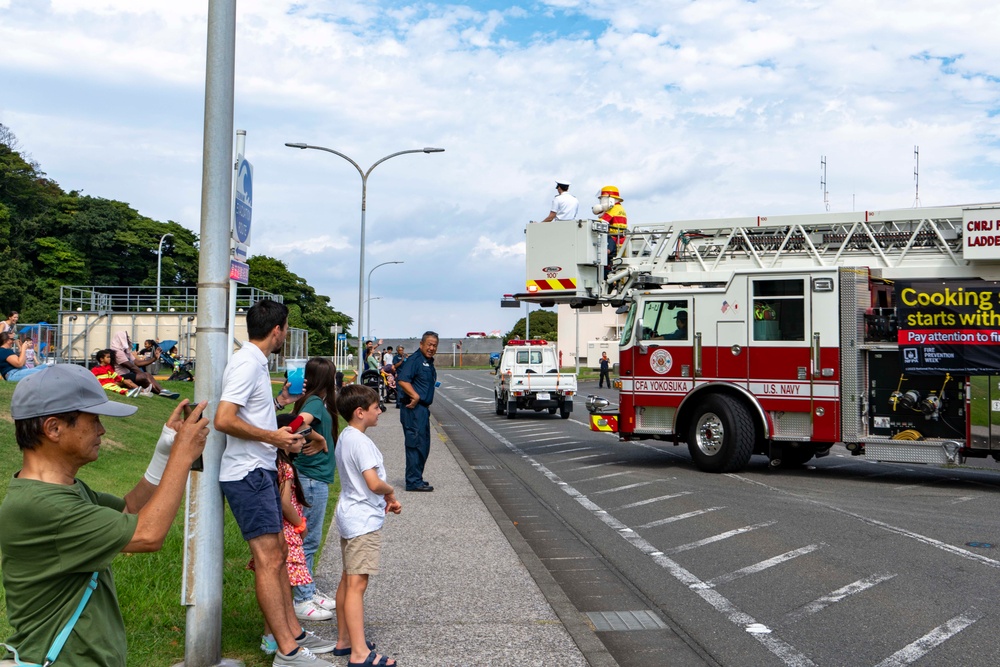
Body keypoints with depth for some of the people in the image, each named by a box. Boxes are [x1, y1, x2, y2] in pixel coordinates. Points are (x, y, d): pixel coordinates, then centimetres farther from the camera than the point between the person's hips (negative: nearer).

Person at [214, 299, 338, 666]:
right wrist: (273, 437, -17)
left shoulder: (256, 361, 15)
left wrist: (283, 438, 15)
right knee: (269, 559, -8)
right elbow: (224, 420, -26)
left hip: (260, 471, 11)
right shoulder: (247, 363, -16)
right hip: (247, 474, -11)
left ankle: (294, 633, 24)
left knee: (277, 553, 15)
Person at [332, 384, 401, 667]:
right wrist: (391, 492, -7)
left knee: (348, 580, 16)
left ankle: (344, 640, 26)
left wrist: (386, 500, 13)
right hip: (363, 520, -11)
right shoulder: (361, 442, -20)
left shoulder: (345, 438, 12)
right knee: (357, 584, -12)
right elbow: (374, 483, -27)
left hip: (350, 516, 11)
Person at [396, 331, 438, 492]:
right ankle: (413, 482, -5)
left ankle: (416, 479, 25)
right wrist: (415, 396, -27)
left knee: (423, 446, 15)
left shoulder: (429, 362, 18)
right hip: (413, 408, -10)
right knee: (416, 444, -8)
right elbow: (402, 380, -25)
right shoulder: (414, 359, -13)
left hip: (422, 408, 10)